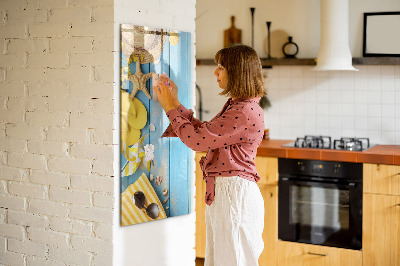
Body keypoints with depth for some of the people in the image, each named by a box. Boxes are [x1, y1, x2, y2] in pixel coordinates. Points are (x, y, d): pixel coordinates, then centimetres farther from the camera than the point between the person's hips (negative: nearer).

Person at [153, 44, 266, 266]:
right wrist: (175, 103, 14)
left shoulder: (246, 112, -20)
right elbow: (203, 132, 16)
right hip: (221, 192, 10)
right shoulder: (235, 105, 13)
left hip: (235, 194, -10)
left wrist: (170, 108, -7)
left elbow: (197, 139, -20)